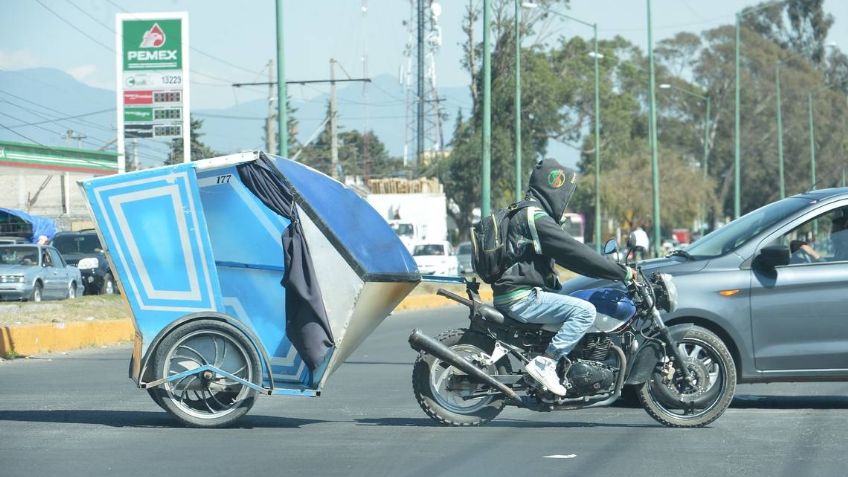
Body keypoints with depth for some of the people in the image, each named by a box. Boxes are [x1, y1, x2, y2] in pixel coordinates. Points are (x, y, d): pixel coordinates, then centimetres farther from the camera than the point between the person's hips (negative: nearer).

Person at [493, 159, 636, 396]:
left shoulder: (524, 213, 19)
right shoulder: (535, 217, -15)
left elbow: (565, 254, 26)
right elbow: (574, 253, -18)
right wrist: (623, 272, -14)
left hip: (514, 294, 11)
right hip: (521, 298, -11)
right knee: (585, 311, -19)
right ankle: (544, 363, -20)